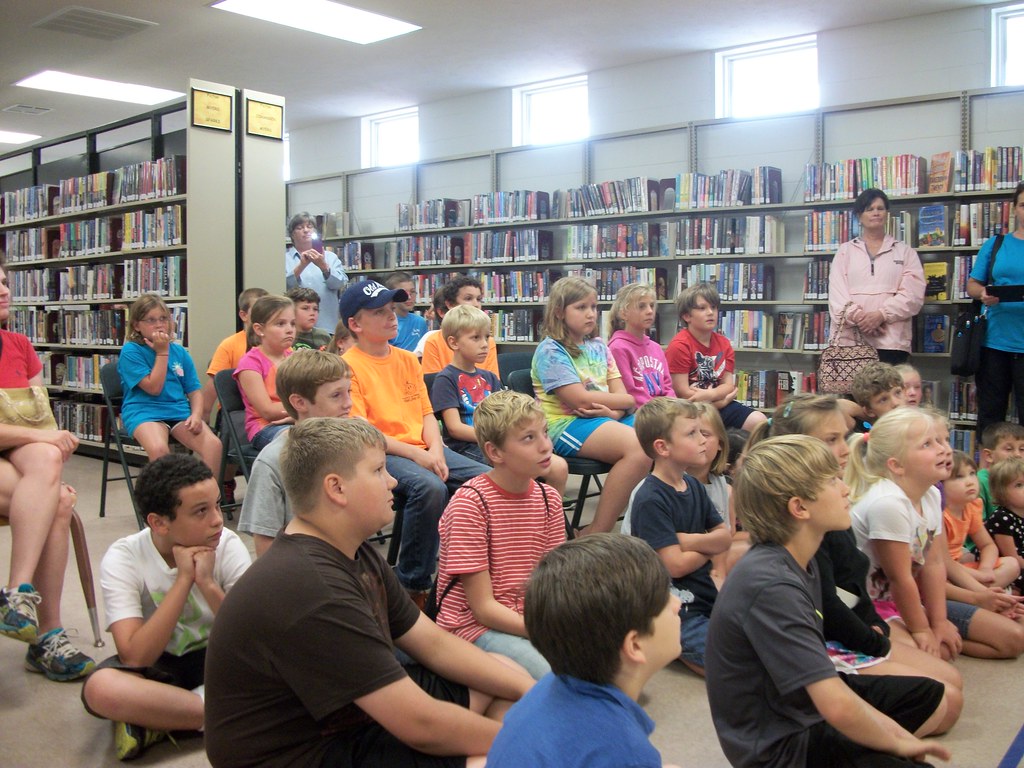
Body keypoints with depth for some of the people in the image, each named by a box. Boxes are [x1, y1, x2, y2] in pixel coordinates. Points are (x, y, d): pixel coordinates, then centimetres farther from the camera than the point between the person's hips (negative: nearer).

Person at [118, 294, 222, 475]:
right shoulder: (130, 351, 0)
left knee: (214, 444, -24)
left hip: (179, 410, 4)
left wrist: (196, 415, -7)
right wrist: (162, 352, -8)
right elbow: (153, 388, -10)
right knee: (159, 448, -36)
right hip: (144, 411, -4)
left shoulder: (179, 351, 14)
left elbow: (194, 390, 13)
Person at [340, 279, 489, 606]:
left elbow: (427, 414, 14)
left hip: (425, 448, 7)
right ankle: (414, 583, -19)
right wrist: (416, 455, -19)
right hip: (380, 454, -6)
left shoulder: (408, 359, 15)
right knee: (430, 487, -35)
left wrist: (435, 449, -7)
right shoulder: (349, 366, -6)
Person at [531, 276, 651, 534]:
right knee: (639, 448, -31)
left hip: (607, 419, 7)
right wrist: (627, 401, -2)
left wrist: (612, 411, -15)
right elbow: (580, 399, -14)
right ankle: (596, 534, -25)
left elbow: (620, 394, 10)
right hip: (566, 425, -7)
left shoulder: (598, 346, 18)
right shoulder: (551, 351, -4)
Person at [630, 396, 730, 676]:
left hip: (708, 597, 9)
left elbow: (726, 537, 5)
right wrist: (708, 546, -1)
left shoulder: (693, 485, 7)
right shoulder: (651, 500, -19)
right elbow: (676, 565, -21)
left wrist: (689, 541, -15)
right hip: (676, 611, -9)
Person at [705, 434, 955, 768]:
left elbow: (820, 677, 2)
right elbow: (838, 708, -33)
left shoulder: (799, 561, 0)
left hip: (805, 702, 10)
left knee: (936, 699, 19)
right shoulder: (772, 587, -30)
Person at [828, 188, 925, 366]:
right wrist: (857, 316, -14)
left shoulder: (905, 252, 16)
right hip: (850, 339, 0)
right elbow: (837, 292, 4)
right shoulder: (845, 251, 17)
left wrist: (881, 315, -13)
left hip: (891, 340, 0)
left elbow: (913, 294, 3)